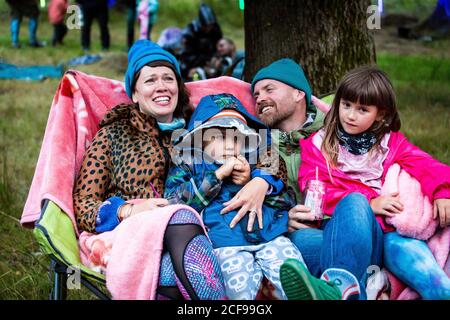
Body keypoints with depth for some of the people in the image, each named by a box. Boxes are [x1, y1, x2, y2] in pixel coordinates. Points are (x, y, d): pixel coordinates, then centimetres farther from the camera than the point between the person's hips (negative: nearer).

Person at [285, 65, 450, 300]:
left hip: (388, 230, 2)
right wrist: (368, 203, -10)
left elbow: (427, 167, 8)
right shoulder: (317, 144, 17)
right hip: (344, 231, -2)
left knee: (403, 246, -31)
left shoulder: (391, 143, 22)